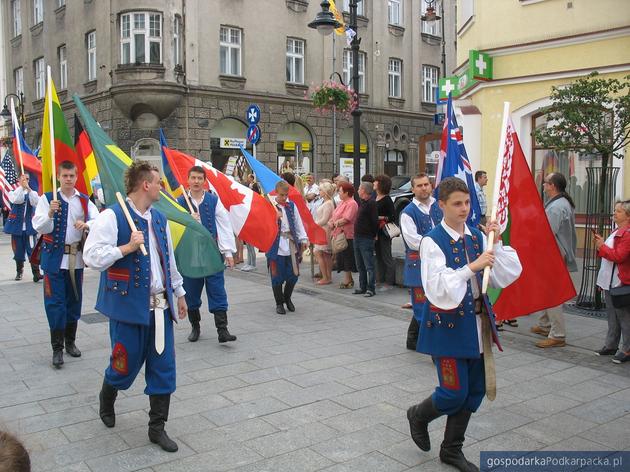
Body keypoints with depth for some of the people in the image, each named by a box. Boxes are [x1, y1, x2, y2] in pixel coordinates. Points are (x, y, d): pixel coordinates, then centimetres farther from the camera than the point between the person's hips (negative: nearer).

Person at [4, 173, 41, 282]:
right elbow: (16, 200, -16)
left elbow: (36, 203, -14)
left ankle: (36, 274, -13)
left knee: (32, 250, -9)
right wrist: (22, 187, -20)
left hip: (29, 226, -1)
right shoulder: (13, 192, 6)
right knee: (18, 250, 8)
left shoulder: (33, 193, 8)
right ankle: (19, 272, 24)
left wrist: (29, 189, -22)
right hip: (17, 226, 1)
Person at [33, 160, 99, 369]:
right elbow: (39, 227, -10)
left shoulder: (84, 200, 6)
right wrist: (50, 214, -29)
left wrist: (86, 224, -25)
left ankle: (70, 342, 28)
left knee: (74, 301, 13)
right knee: (55, 303, -3)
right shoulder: (47, 198, -3)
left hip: (76, 258, 3)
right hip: (54, 258, -3)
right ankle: (57, 348, 5)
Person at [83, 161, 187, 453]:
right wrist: (127, 247, -23)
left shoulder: (158, 219, 11)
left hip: (160, 306, 6)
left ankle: (157, 428, 20)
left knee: (163, 368, 6)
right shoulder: (112, 217, -12)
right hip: (129, 307, -6)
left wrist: (179, 292, 22)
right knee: (126, 365, 8)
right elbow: (92, 257, -19)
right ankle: (106, 399, 42)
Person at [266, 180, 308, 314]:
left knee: (293, 275, 7)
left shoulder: (291, 206, 9)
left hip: (292, 246, 4)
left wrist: (303, 239, 5)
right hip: (276, 246, -4)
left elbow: (298, 223, 11)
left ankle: (287, 298, 31)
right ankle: (279, 303, 19)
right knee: (277, 277, 3)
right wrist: (275, 218, -23)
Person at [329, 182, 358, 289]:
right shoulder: (341, 202, 17)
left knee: (346, 257, -3)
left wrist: (334, 223, -11)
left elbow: (346, 219, -20)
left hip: (346, 235, -9)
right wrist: (330, 222, -2)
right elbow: (334, 216, 19)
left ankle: (347, 280, 4)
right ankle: (348, 279, 20)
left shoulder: (351, 204, -13)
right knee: (341, 257, 12)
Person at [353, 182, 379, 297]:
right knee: (360, 266, 14)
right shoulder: (362, 203, 15)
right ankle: (362, 287, 22)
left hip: (366, 239, -10)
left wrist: (373, 234, -11)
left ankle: (371, 288, -1)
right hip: (358, 237, 10)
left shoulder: (371, 203, -13)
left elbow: (375, 221, -17)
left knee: (369, 265, -5)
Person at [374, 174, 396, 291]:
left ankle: (389, 282, 4)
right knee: (379, 256, 14)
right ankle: (380, 279, 23)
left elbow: (393, 217, -15)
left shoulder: (387, 199, -12)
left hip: (384, 232, -8)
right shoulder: (375, 198, 10)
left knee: (386, 257, -2)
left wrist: (381, 218, -18)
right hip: (376, 232, 8)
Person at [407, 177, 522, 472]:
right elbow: (437, 288, -23)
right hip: (448, 324, -6)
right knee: (454, 393, -3)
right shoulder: (433, 241, -14)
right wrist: (471, 267, -28)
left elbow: (507, 276, 2)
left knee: (475, 391, 13)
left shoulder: (477, 237, 5)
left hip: (476, 323, 7)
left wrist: (497, 245, -10)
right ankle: (418, 416, 31)